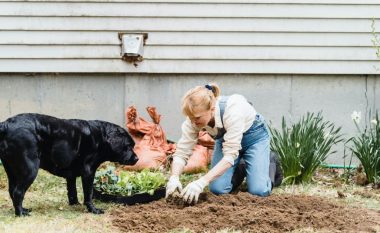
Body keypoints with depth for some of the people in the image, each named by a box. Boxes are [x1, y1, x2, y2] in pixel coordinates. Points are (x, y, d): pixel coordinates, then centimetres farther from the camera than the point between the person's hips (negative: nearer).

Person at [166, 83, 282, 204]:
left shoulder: (232, 110, -42)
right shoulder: (195, 116, -27)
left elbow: (230, 154, -43)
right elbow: (181, 152, -23)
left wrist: (202, 182, -52)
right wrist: (174, 178, -43)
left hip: (254, 135, -4)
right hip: (225, 138, 4)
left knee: (258, 191, -18)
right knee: (217, 189, -13)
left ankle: (270, 164, 14)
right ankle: (241, 169, 18)